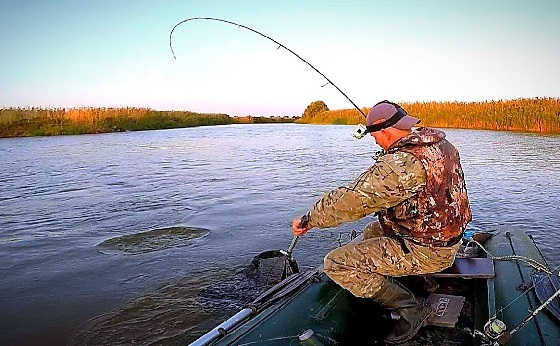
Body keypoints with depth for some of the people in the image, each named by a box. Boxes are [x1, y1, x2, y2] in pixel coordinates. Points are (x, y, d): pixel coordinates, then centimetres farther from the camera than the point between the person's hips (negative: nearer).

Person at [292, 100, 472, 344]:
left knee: (336, 263, -10)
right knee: (371, 232, 30)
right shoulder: (442, 144, 1)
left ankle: (411, 310, -2)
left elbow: (351, 200, -26)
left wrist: (309, 219, -12)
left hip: (425, 251, -10)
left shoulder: (400, 164, -28)